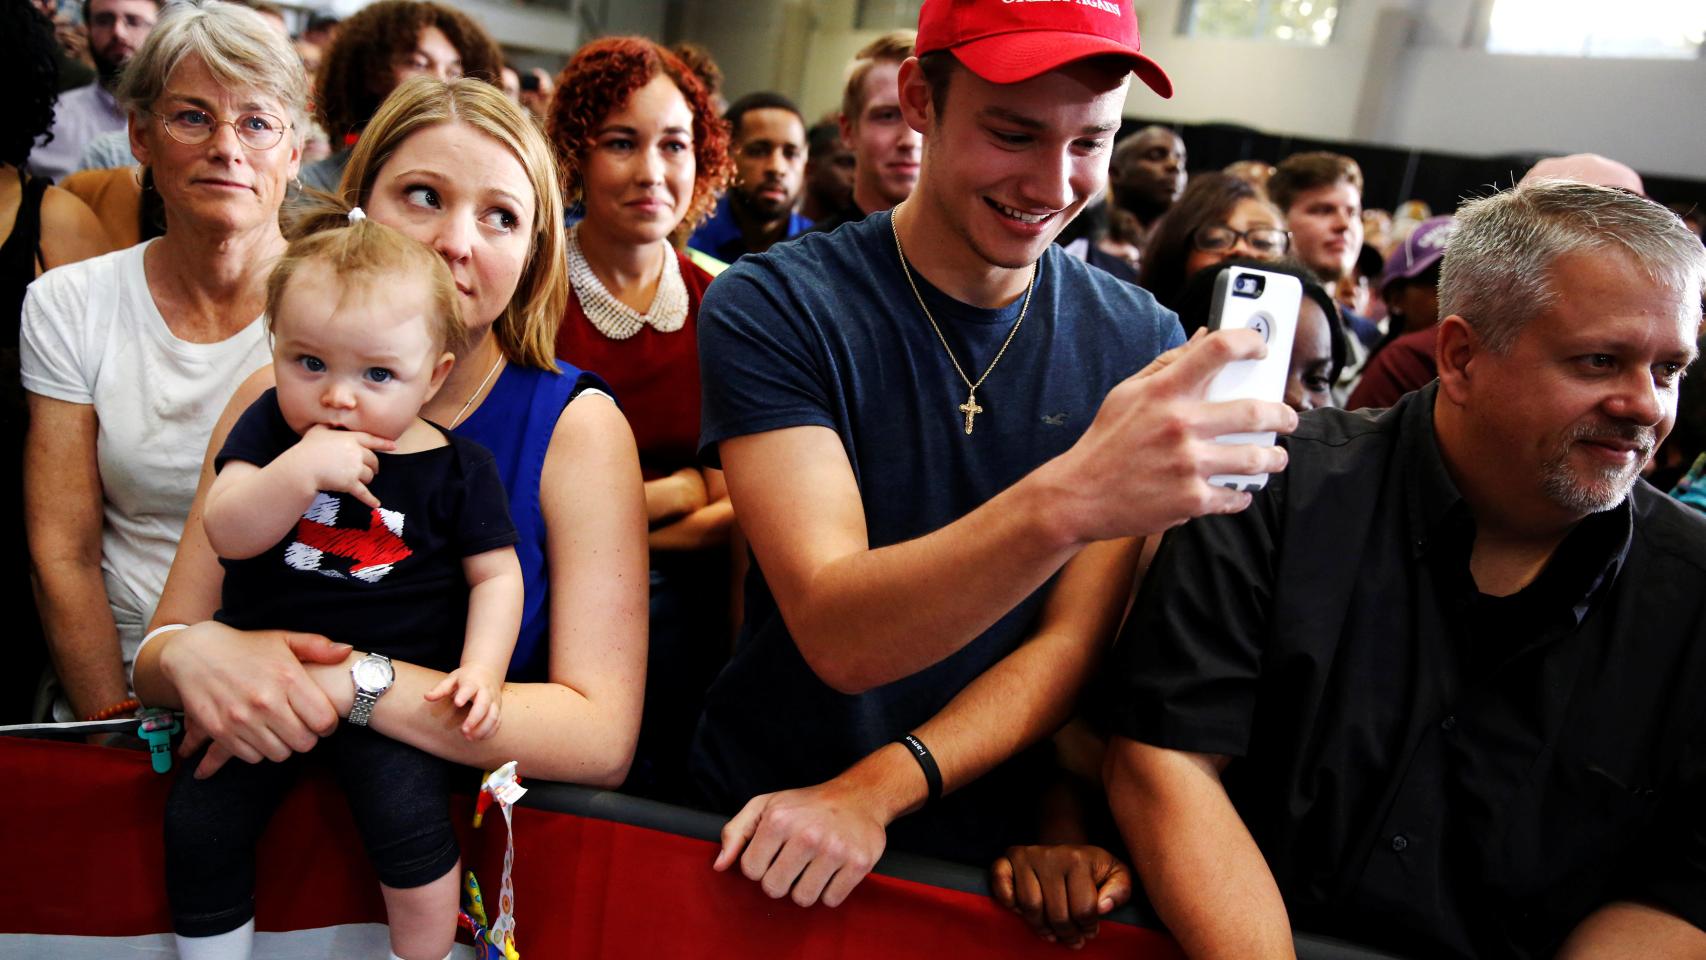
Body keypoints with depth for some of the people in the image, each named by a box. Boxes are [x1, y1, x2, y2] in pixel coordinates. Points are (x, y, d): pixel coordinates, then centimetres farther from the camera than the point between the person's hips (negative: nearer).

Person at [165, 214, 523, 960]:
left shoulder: (457, 469, -7)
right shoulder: (271, 428, -3)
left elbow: (495, 574, -1)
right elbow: (226, 532, -16)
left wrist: (482, 668, -16)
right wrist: (302, 470, -33)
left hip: (389, 689, -3)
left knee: (409, 820, -19)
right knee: (197, 825, 2)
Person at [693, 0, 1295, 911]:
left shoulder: (1144, 346, -5)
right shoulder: (772, 308, -13)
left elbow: (1075, 639, -6)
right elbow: (838, 639, -22)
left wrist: (873, 792, -18)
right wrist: (1065, 501, -37)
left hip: (987, 848, 1)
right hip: (754, 829, -1)